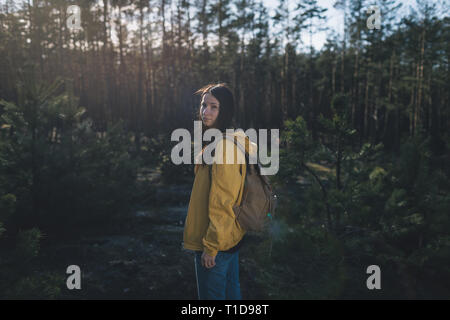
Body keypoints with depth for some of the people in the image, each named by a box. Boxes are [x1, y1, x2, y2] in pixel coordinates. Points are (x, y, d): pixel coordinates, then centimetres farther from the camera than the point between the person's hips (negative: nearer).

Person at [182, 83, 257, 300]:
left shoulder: (224, 146, -23)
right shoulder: (220, 141, 9)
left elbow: (222, 203, -24)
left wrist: (211, 246, -18)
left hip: (217, 242, -10)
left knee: (211, 295, 6)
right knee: (230, 288, 22)